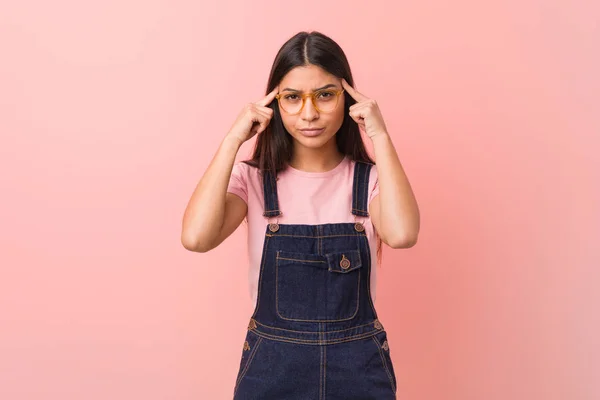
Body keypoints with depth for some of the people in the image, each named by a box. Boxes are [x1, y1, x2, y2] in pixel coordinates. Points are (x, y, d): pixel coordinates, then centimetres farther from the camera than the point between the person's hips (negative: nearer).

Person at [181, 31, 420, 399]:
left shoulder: (371, 179, -5)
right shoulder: (253, 179, -5)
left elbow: (402, 234, -26)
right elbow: (196, 237, -23)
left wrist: (381, 137, -20)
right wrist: (233, 141, -19)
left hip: (358, 368, 0)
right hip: (271, 368, 0)